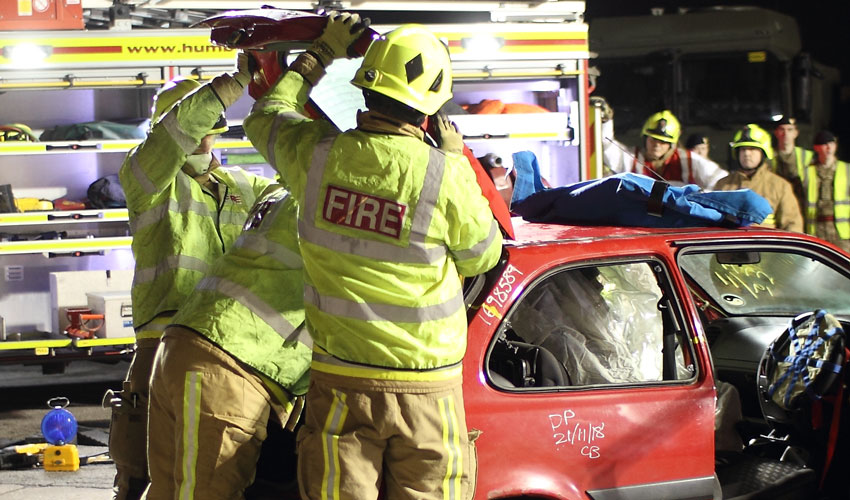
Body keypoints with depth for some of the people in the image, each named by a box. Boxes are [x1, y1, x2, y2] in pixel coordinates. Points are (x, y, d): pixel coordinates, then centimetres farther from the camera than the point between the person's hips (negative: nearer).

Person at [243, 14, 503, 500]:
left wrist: (322, 53, 27)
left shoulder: (318, 155, -5)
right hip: (423, 388, -2)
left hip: (340, 386, 3)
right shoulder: (445, 175, -14)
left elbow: (265, 118, 19)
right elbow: (481, 257, 4)